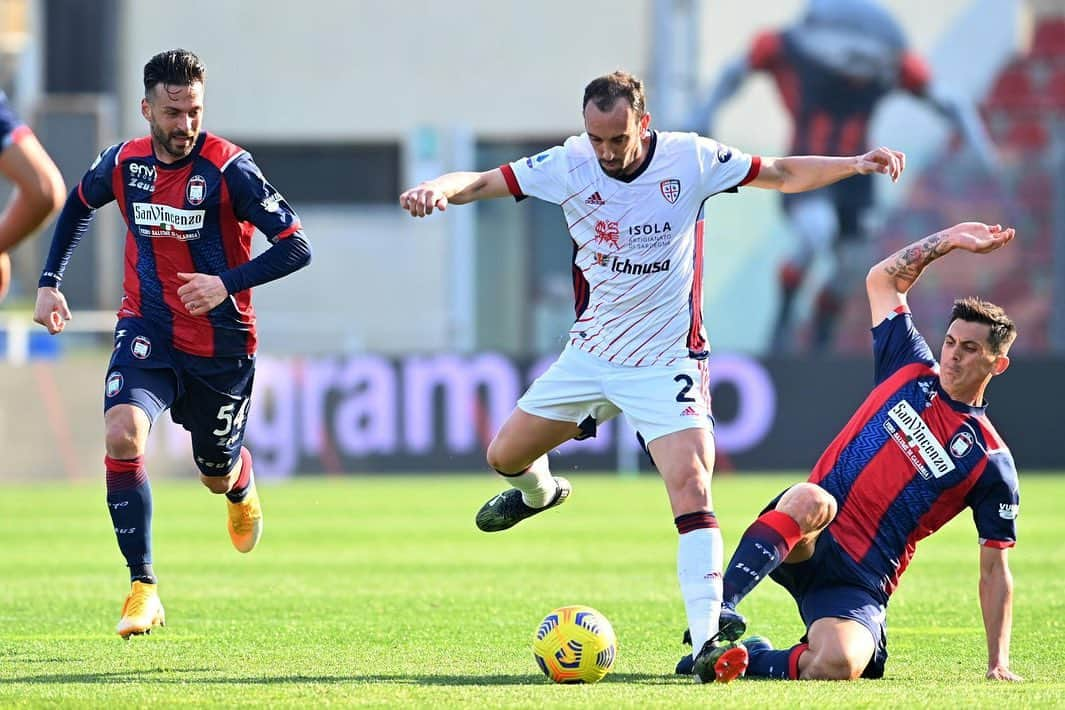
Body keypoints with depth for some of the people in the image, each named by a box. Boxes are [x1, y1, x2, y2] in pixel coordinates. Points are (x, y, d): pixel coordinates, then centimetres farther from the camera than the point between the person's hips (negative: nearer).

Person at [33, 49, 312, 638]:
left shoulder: (229, 169, -17)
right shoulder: (123, 163, -5)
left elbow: (296, 247, -18)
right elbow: (78, 207, 19)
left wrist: (227, 284, -30)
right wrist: (50, 281, 11)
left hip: (222, 344, -2)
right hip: (147, 330, 2)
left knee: (217, 474, 14)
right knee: (122, 435, -25)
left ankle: (241, 488, 56)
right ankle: (142, 588, -20)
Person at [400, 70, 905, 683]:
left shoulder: (690, 160, -13)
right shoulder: (570, 166, -10)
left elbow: (782, 174, -1)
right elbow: (481, 183, -10)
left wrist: (855, 165, -14)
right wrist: (437, 190, -33)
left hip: (667, 362, -4)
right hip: (591, 353, 4)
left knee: (691, 489, -21)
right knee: (506, 457, 14)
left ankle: (706, 639, -25)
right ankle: (540, 492, 52)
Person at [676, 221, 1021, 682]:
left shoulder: (991, 464, 3)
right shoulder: (911, 371, 12)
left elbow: (995, 570, 5)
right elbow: (882, 279, 21)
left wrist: (999, 663, -2)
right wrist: (948, 240, 13)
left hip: (859, 583, -1)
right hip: (802, 545, 1)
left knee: (838, 666, -32)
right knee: (811, 500, -37)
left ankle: (753, 660, -3)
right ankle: (718, 611, -40)